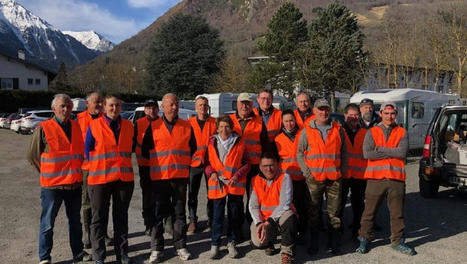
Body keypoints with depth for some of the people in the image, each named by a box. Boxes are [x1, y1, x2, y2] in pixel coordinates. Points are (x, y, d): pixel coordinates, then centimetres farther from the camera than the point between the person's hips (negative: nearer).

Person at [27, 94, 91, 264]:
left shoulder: (77, 127, 5)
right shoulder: (43, 128, -8)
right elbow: (32, 155, -1)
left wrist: (78, 172, 9)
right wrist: (46, 174, 2)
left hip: (75, 184, 4)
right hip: (52, 185, -4)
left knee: (75, 221, 16)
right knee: (47, 224, 5)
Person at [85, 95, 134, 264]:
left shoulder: (128, 126, 7)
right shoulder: (94, 126, -2)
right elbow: (88, 150, 4)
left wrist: (124, 164, 10)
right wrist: (99, 165, 4)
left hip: (125, 178, 3)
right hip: (100, 178, -3)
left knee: (121, 217, 11)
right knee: (99, 218, 5)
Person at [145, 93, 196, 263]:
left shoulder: (187, 126, 5)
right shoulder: (153, 127, 1)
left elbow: (192, 148, 16)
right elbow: (145, 150, 7)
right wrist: (156, 163, 10)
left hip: (181, 176, 1)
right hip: (159, 177, -1)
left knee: (180, 212, 9)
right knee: (158, 213, 5)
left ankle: (180, 246, 19)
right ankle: (157, 249, 15)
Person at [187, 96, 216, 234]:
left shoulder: (214, 122, 2)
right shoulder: (189, 123, 3)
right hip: (194, 162, 0)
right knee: (192, 193, 5)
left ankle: (211, 219, 24)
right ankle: (193, 221, 16)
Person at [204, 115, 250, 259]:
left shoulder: (239, 143, 2)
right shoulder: (212, 143, 3)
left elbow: (246, 163, 4)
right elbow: (207, 162, 10)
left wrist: (237, 176, -10)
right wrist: (211, 173, -10)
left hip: (235, 185, 0)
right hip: (217, 184, 0)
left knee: (234, 215, 9)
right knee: (217, 215, 4)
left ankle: (232, 243, 24)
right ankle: (215, 244, 17)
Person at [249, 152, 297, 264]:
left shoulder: (284, 178, -10)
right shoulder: (255, 180, 0)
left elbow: (285, 204, -19)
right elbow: (253, 206, -3)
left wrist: (269, 222, -24)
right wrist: (259, 224, -20)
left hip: (281, 216, -2)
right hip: (263, 218, 2)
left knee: (290, 217, -36)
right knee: (257, 241, -25)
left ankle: (286, 252, -12)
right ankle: (269, 242, 17)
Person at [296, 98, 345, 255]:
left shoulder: (338, 129, 8)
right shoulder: (307, 130, 4)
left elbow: (344, 152, 11)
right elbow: (300, 154, 4)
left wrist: (342, 171, 2)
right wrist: (307, 172, -4)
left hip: (335, 177, 1)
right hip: (314, 178, -1)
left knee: (334, 213, 5)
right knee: (314, 212, 7)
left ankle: (333, 244, 18)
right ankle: (313, 244, 18)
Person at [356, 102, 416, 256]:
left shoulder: (402, 132, 8)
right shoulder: (372, 132, 4)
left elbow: (402, 152, -10)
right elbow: (367, 153, -12)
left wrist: (380, 149, -9)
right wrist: (392, 153, -8)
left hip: (396, 178, 1)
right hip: (375, 178, -1)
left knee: (397, 213, 10)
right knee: (369, 212, 7)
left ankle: (397, 241, 26)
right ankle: (364, 240, 21)